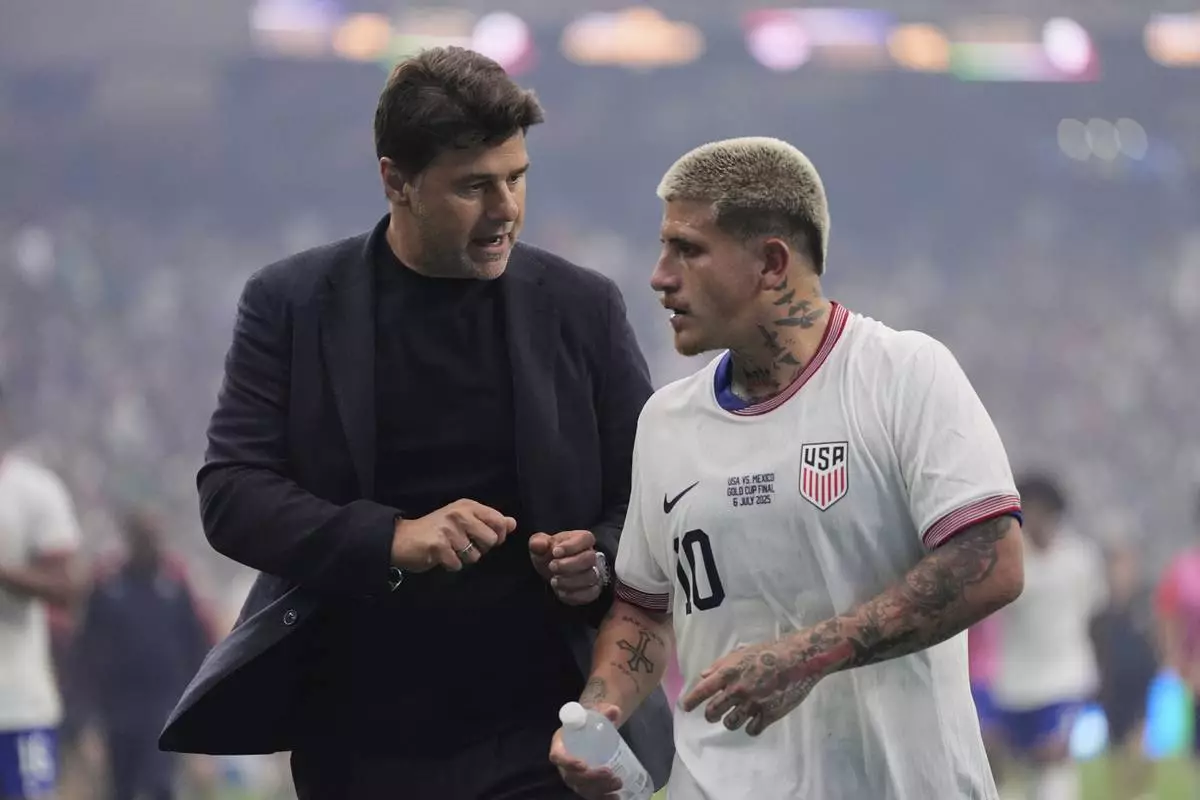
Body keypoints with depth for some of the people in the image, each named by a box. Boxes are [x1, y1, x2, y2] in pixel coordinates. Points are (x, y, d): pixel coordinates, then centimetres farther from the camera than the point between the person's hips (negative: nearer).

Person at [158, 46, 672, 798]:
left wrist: (603, 562, -15)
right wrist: (391, 539, -20)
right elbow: (231, 492, -4)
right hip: (361, 738, 0)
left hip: (541, 733, 0)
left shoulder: (581, 306, 3)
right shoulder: (292, 304, 0)